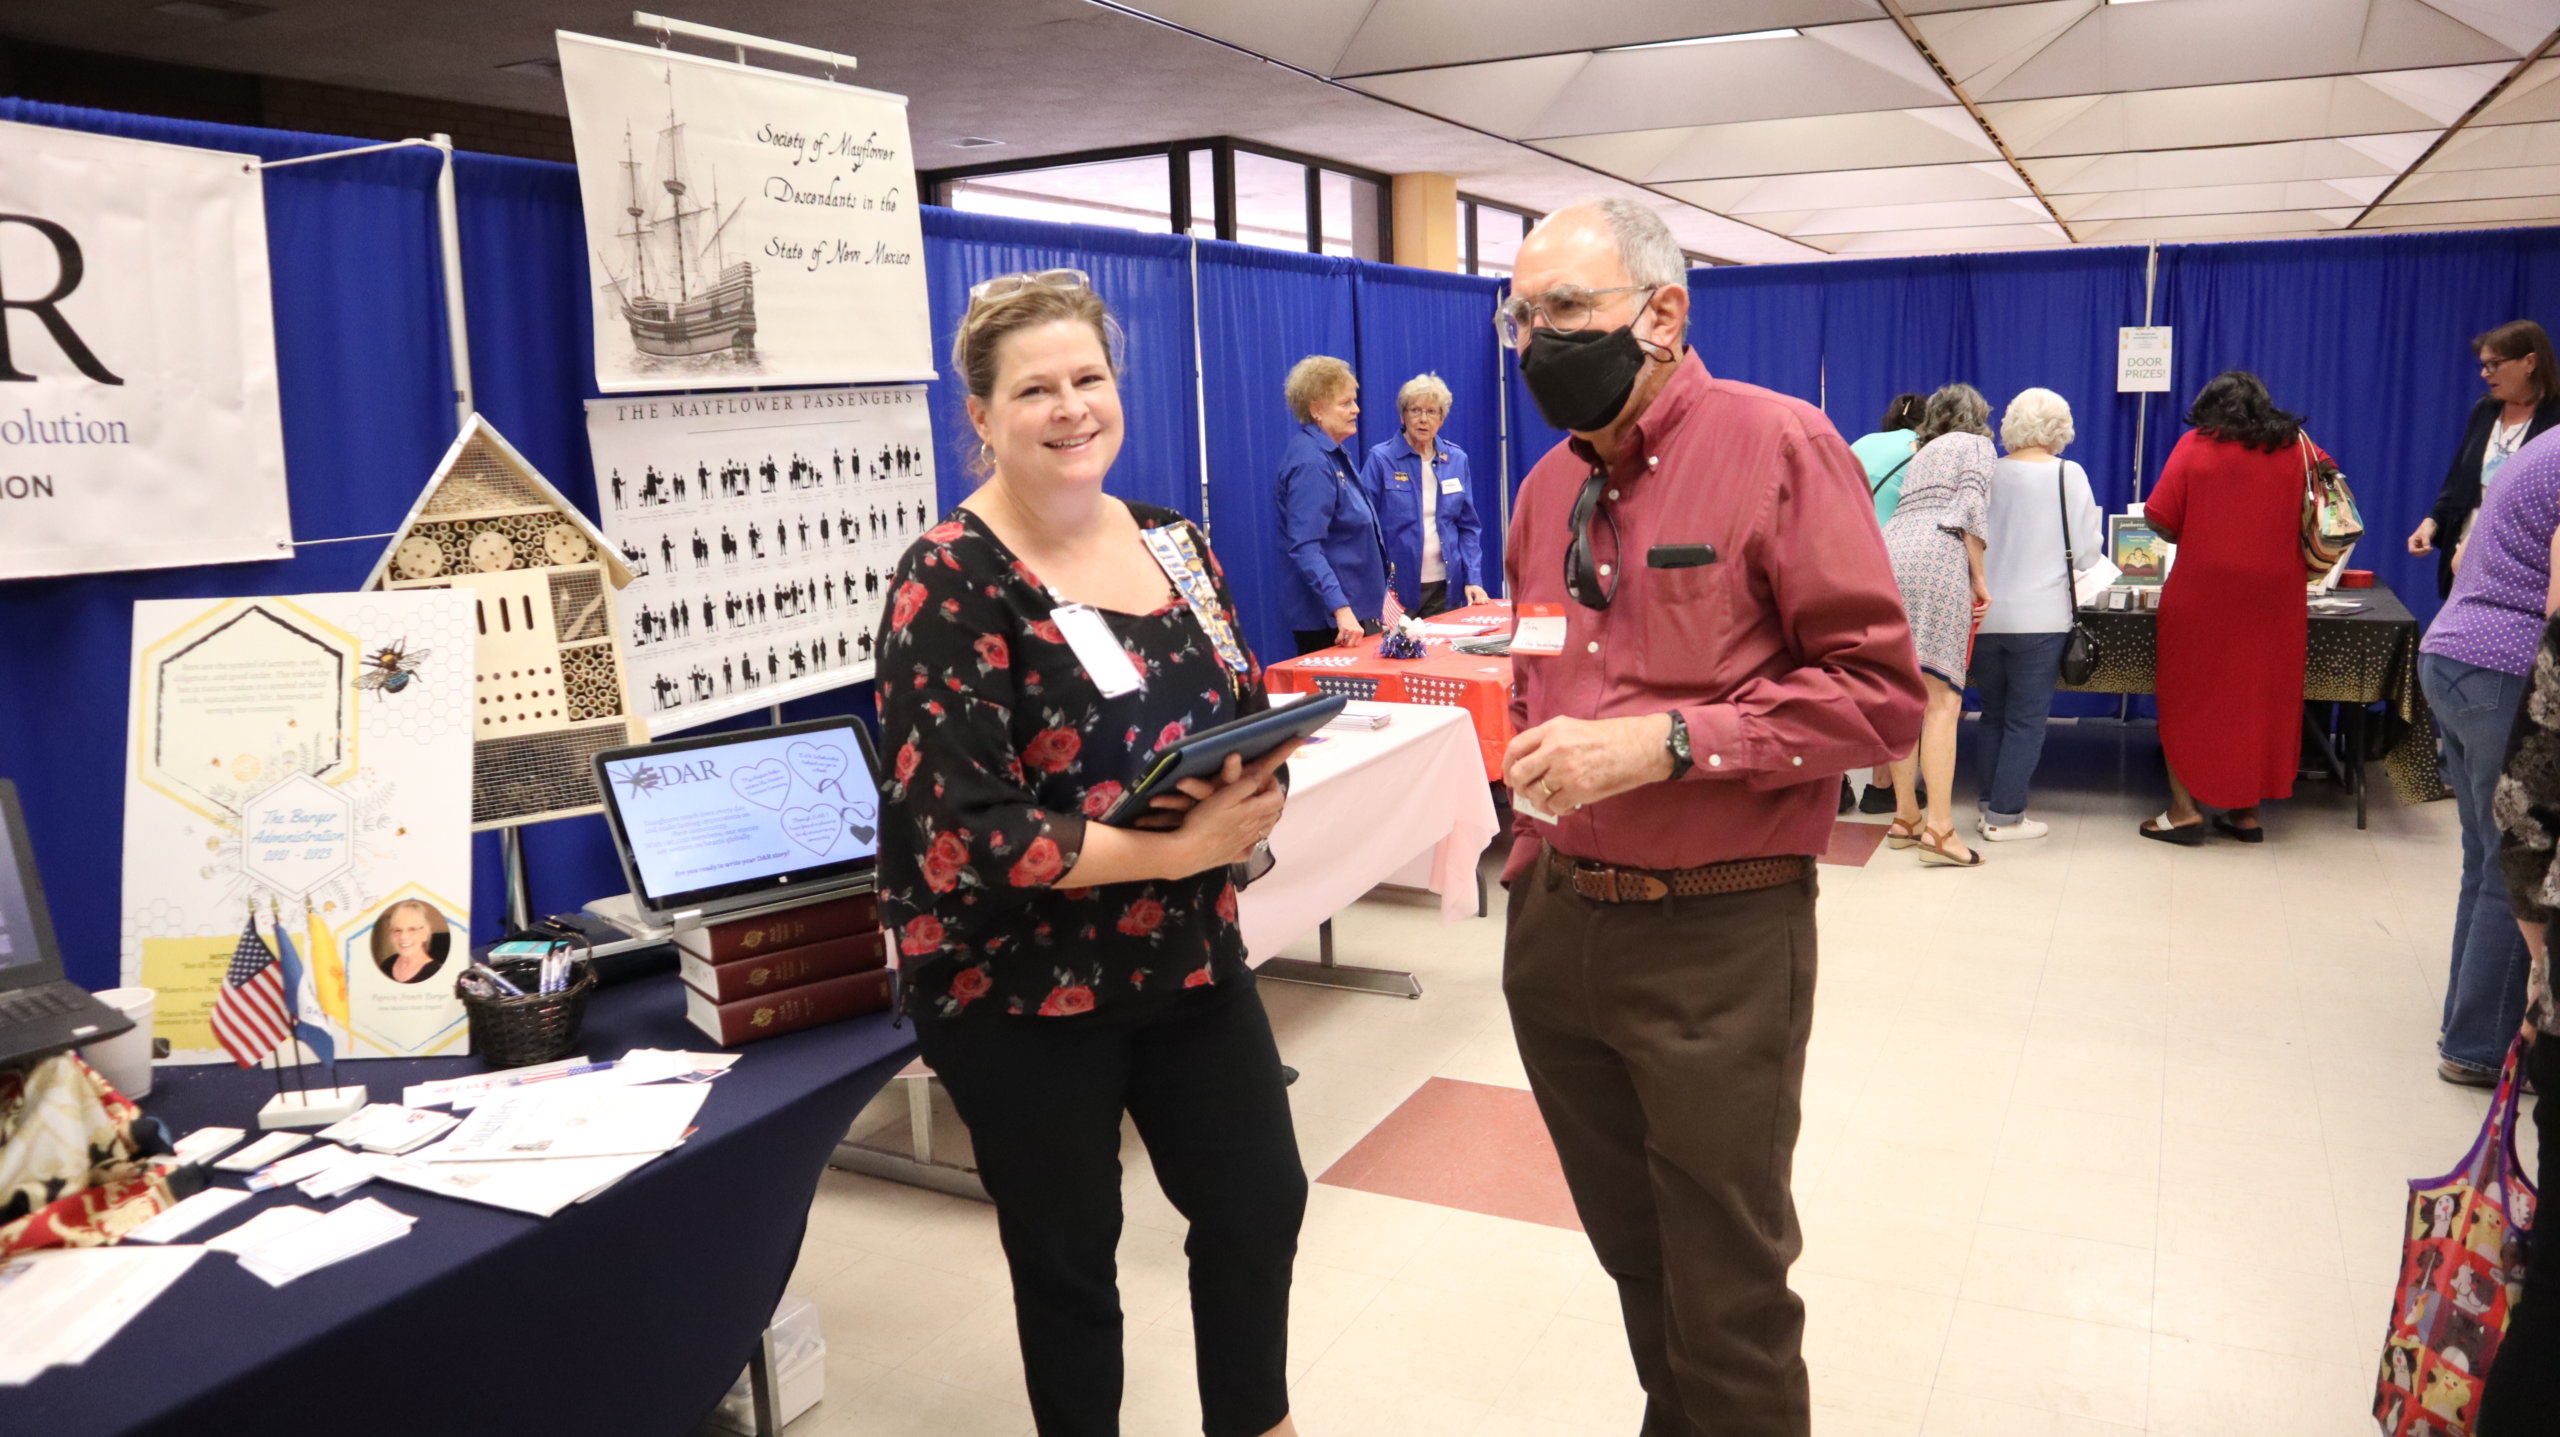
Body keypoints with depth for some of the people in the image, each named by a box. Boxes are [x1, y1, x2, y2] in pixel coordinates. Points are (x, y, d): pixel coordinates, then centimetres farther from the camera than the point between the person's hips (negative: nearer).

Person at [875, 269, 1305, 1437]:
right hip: (1024, 985, -6)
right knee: (1069, 1253, 12)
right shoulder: (952, 582, -17)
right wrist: (1174, 849, -25)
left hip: (1189, 951, 6)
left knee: (1261, 1205, 16)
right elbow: (960, 833, -23)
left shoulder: (1172, 543, 3)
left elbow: (1252, 718, 10)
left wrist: (1252, 794, -14)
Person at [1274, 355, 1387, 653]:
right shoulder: (1311, 462, -18)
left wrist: (1379, 592, 25)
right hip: (1329, 620, -10)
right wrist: (1341, 609, -35)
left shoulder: (1335, 453, 12)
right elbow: (1305, 548, -27)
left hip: (1357, 609, 10)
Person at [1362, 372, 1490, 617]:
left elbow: (1468, 527, 11)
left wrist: (1473, 579, 0)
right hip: (1396, 589, -4)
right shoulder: (1381, 459, -5)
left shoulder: (1456, 460, 7)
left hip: (1443, 588, 4)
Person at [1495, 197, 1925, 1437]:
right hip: (1554, 923, 6)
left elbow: (1878, 694, -15)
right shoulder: (1550, 484, 10)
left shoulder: (1778, 445, -10)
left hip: (1716, 937, -6)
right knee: (1627, 1246, 21)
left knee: (1728, 1297, 8)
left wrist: (1663, 742, -23)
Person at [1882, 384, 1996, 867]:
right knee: (1942, 700, -11)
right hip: (1936, 560, -7)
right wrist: (1978, 579, 0)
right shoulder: (1978, 446, 14)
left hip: (1888, 555, 7)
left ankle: (1905, 816, 11)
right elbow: (1970, 511, -2)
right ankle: (1938, 828, -18)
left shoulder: (1923, 453, 33)